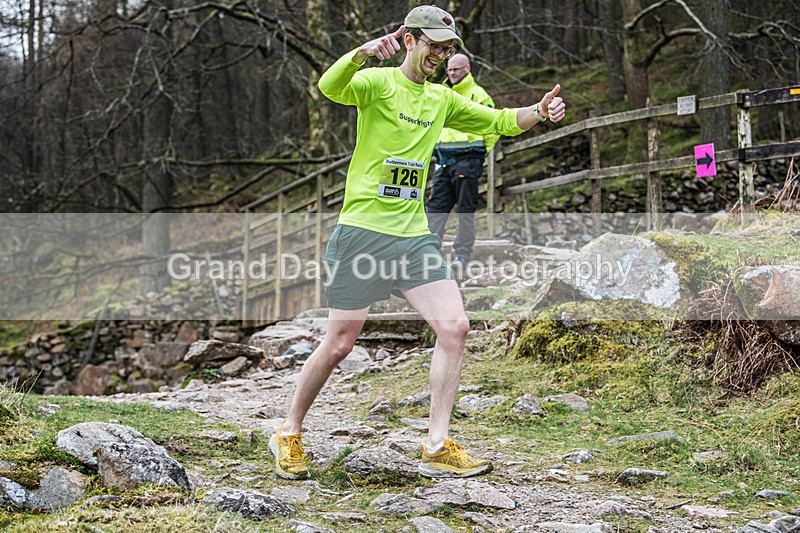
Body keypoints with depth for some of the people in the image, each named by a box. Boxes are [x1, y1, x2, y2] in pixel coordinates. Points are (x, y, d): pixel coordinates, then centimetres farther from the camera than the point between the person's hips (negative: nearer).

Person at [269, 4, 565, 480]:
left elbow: (499, 121, 18)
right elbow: (331, 87, -25)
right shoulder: (377, 82, -5)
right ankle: (289, 435, 21)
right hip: (362, 231, -6)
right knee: (339, 344, 0)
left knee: (454, 326, -8)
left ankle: (437, 449, -1)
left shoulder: (442, 98, 15)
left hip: (414, 235, 6)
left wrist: (540, 111, -2)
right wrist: (362, 52, -45)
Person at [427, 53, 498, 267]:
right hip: (443, 162, 6)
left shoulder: (477, 94, -2)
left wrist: (481, 151, -3)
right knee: (436, 207, 2)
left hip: (467, 160, -6)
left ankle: (462, 253, 3)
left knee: (466, 209, -1)